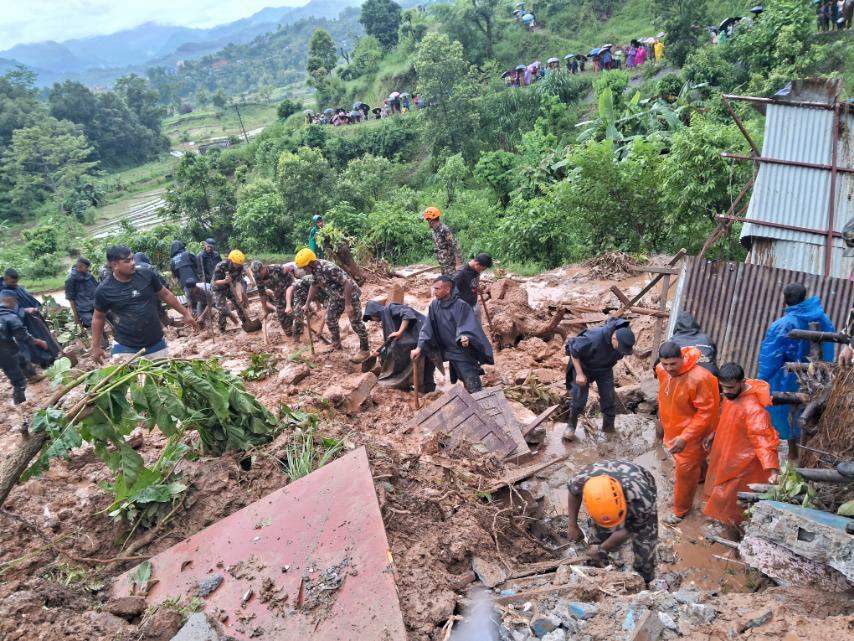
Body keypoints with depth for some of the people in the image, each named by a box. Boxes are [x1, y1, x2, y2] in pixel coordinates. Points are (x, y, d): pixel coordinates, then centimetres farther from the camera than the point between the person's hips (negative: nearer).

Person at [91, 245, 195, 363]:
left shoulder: (147, 275, -4)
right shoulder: (104, 290, -8)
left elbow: (166, 295, 10)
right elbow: (98, 318, 5)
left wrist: (185, 313, 13)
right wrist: (96, 346, 5)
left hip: (156, 343, 2)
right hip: (125, 348, -2)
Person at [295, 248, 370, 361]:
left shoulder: (328, 268, -34)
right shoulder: (315, 269, -5)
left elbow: (347, 283, -33)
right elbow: (315, 285, 12)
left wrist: (348, 304, -31)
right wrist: (307, 304, 13)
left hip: (350, 295, -9)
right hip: (336, 297, 9)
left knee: (356, 323, -2)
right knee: (330, 320, 16)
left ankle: (364, 350, 9)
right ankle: (336, 344, 35)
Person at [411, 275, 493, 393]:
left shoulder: (461, 305, -14)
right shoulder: (434, 305, 1)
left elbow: (467, 326, -22)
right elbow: (427, 328, 1)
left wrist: (465, 337, -44)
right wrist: (419, 348, -7)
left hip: (464, 351, -5)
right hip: (450, 351, 5)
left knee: (473, 386, -8)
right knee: (465, 381, 15)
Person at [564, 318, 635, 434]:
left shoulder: (624, 337, -24)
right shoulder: (594, 339, -42)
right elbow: (573, 350, -28)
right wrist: (579, 374, -27)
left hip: (605, 368, 5)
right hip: (584, 366, -4)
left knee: (608, 397, 4)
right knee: (579, 397, -2)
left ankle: (609, 426, 22)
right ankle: (571, 425, 19)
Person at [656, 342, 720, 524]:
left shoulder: (698, 379, -35)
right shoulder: (662, 370, -14)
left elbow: (706, 412, -27)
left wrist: (685, 437, -30)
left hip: (691, 434, -6)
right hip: (672, 428, 6)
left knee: (685, 471, 10)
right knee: (682, 465, 29)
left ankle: (681, 509, 31)